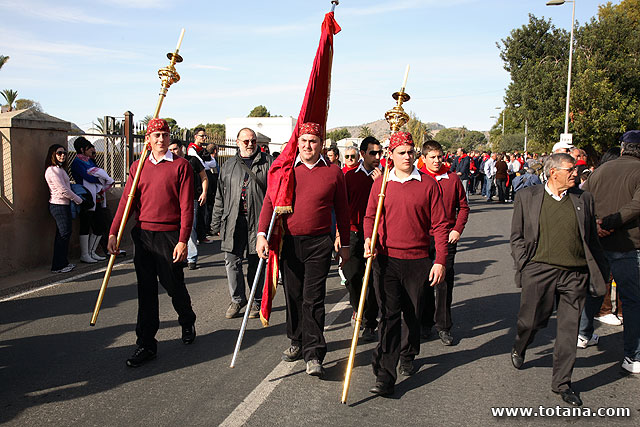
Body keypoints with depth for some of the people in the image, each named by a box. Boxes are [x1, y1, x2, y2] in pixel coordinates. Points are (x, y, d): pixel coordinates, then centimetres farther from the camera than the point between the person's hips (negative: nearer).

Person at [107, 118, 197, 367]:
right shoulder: (138, 166, 10)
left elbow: (186, 206, -7)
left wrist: (183, 240, -15)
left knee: (174, 285, 7)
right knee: (146, 291, 6)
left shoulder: (181, 166, -2)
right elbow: (126, 201, 8)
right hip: (142, 235, 4)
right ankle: (146, 345, 14)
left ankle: (187, 322, 37)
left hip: (169, 235, -3)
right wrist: (113, 233, -2)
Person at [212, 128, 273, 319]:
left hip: (258, 220, -3)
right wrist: (217, 223, 13)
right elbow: (220, 197, 15)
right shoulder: (229, 165, 13)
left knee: (256, 262, 6)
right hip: (233, 221, 3)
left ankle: (257, 300, 20)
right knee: (232, 261, 4)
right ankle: (237, 299, 20)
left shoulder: (268, 163, 4)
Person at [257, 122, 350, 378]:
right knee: (293, 296, 13)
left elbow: (342, 210, 8)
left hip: (319, 244, -2)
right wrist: (262, 234, -15)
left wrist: (344, 245, 10)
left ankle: (313, 355, -1)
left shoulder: (333, 172, 2)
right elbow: (270, 202, -3)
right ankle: (297, 343, 30)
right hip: (289, 243, 2)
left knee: (313, 299, -6)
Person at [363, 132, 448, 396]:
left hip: (417, 261, 0)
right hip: (386, 260, 0)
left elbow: (439, 225, 0)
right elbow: (370, 217, 12)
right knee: (389, 315, -6)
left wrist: (440, 261, -6)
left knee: (412, 314, 14)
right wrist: (369, 239, -9)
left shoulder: (428, 185, 0)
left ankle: (408, 356, 40)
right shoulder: (381, 184, 5)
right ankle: (385, 376, -4)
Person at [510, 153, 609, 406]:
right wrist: (523, 266, -4)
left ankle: (561, 382, 21)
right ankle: (519, 348, 40)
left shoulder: (584, 199, 9)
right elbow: (517, 237, 5)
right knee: (531, 321, 4)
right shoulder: (527, 197, 3)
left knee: (569, 328, 7)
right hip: (539, 270, -2)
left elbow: (592, 241, 12)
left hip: (575, 274, 2)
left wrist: (600, 274, 10)